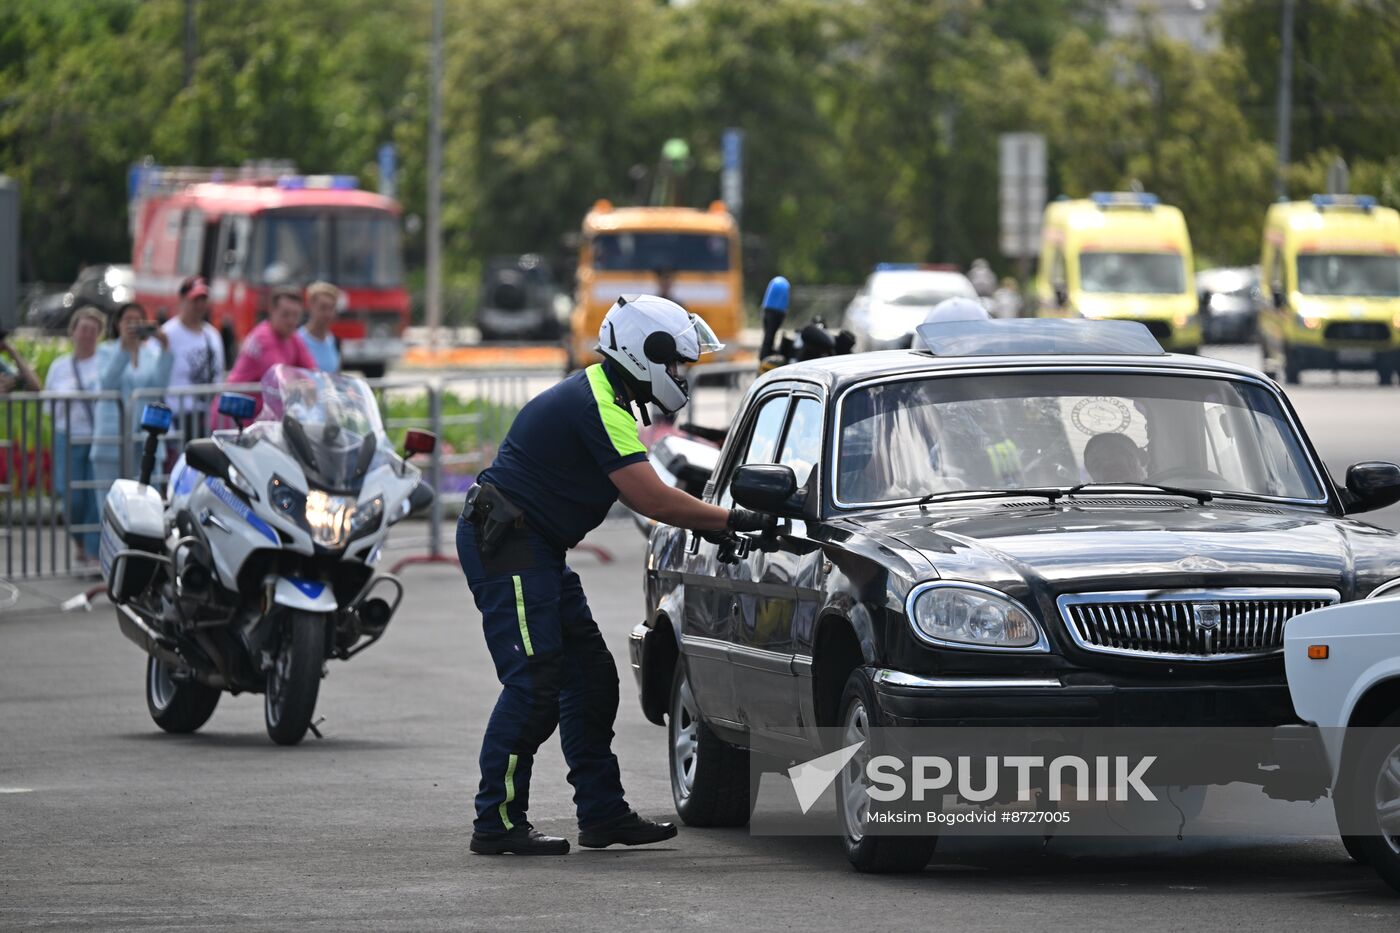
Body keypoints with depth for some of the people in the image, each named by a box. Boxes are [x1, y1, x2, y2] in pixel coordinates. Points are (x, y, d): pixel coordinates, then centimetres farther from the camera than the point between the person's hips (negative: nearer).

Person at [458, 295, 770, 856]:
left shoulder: (598, 395, 15)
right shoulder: (599, 408, -19)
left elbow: (639, 490, 22)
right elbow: (652, 499, -22)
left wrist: (706, 522, 12)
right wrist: (733, 521, -12)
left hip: (537, 551, 11)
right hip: (506, 545, -11)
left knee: (590, 678, 10)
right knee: (534, 686, -13)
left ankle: (604, 814, 12)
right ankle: (497, 823, -10)